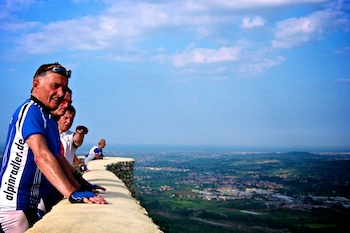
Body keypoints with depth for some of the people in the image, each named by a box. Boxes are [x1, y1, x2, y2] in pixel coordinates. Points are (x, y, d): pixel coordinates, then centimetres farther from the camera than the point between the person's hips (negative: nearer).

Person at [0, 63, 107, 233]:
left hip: (31, 204, 10)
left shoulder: (49, 120, 16)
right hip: (14, 205, -10)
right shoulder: (30, 110, -16)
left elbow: (57, 158, 24)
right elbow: (41, 156, -30)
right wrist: (72, 193, -39)